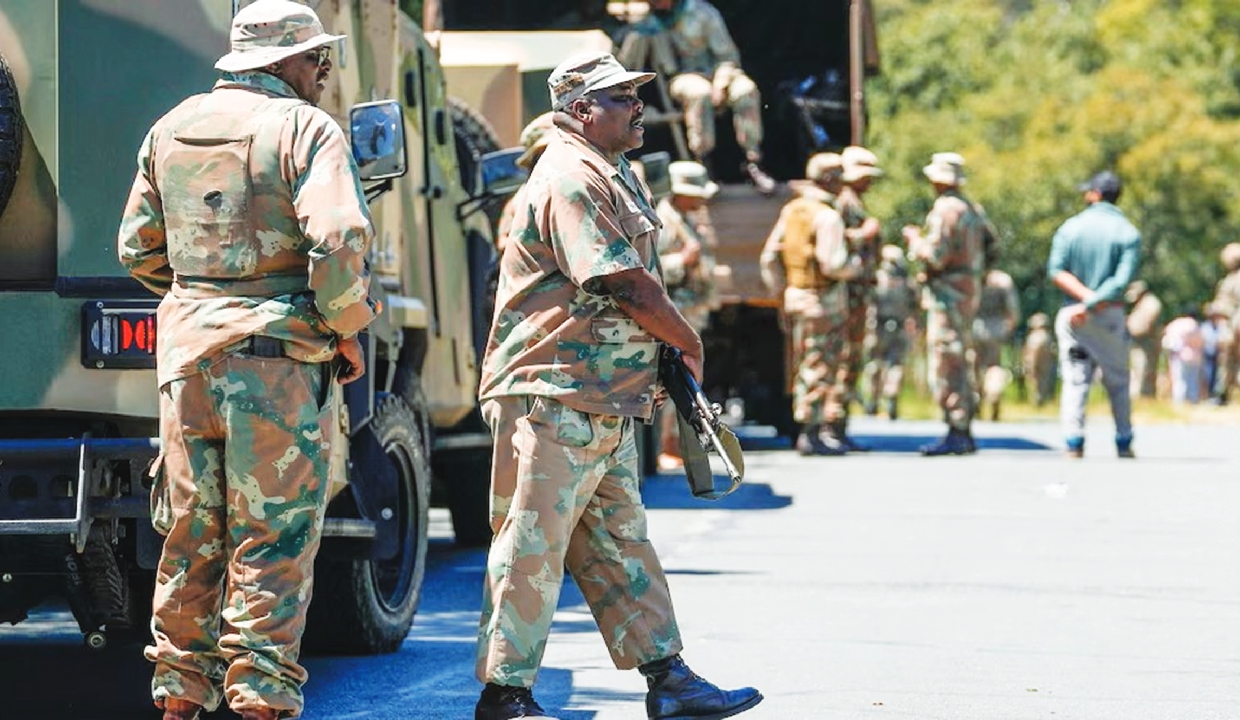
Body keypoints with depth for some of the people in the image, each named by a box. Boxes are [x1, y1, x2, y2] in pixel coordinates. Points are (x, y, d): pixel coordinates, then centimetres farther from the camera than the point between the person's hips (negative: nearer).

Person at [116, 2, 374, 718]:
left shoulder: (172, 129, 13)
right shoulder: (308, 130, -7)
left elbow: (139, 247, 17)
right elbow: (339, 238, -19)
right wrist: (346, 328, -7)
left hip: (188, 347, 6)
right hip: (277, 355, -6)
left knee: (191, 533, 13)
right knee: (273, 535, -1)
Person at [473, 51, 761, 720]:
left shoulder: (612, 175, 18)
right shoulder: (569, 181, -15)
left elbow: (634, 287, 20)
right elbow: (629, 287, -19)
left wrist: (667, 359, 7)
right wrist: (690, 344, -5)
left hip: (605, 402, 11)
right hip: (553, 398, -11)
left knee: (619, 542, 13)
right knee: (533, 544, -6)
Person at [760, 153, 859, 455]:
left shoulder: (791, 211, 10)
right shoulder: (827, 216, -15)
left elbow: (770, 258, 13)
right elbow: (832, 263, -22)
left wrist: (780, 293, 19)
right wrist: (856, 265, -4)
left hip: (795, 295, 9)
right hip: (824, 299, -9)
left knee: (805, 367, 13)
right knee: (820, 366, -4)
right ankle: (812, 433, -3)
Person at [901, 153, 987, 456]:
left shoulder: (945, 209, -13)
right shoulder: (970, 209, 16)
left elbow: (936, 255, -20)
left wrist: (915, 239, -1)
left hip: (948, 292, -10)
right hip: (970, 288, 10)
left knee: (946, 365, -9)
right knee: (962, 365, 13)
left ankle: (956, 434, -12)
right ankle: (964, 434, 16)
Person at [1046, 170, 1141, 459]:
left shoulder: (1071, 227, 0)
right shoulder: (1129, 233, -3)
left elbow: (1056, 270, -9)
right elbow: (1121, 281, -15)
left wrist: (1085, 296, -14)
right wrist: (1093, 303, -15)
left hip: (1071, 314, 0)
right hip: (1111, 315, 0)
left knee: (1075, 378, 1)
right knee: (1118, 381, 12)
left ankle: (1074, 443, -9)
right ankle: (1124, 443, 12)